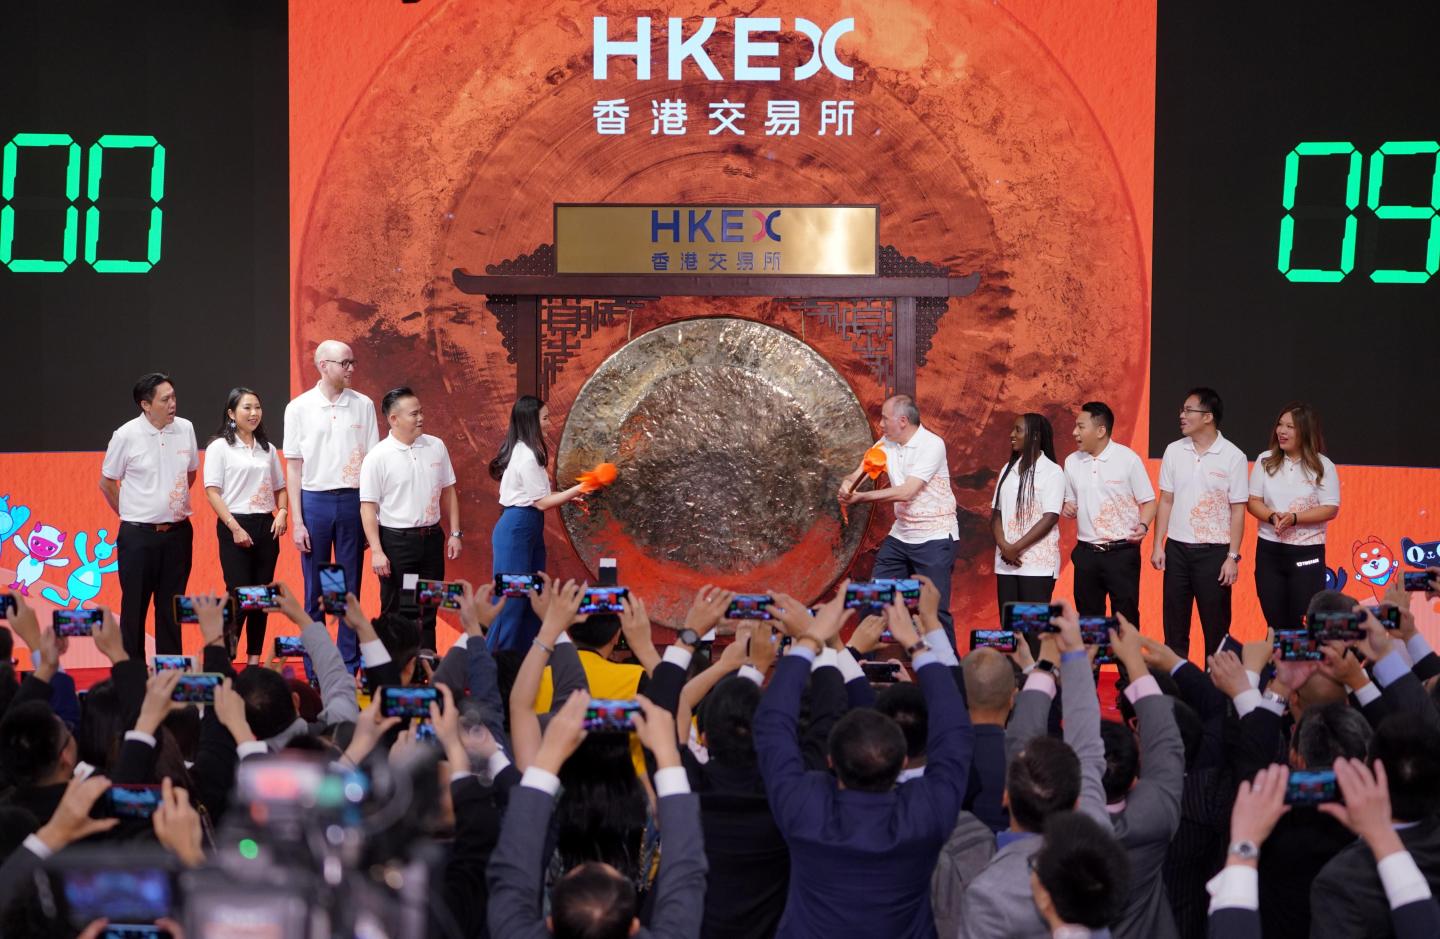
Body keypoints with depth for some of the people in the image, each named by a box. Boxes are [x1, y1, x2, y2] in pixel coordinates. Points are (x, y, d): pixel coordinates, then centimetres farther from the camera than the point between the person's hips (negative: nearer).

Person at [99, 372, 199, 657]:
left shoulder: (185, 429, 2)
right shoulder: (126, 435, -9)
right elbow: (107, 482, 2)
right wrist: (129, 514, 6)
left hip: (178, 531, 4)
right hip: (138, 535, -4)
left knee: (171, 607, 10)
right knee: (134, 606, 3)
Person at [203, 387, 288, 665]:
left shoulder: (267, 449, 14)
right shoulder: (219, 447, -2)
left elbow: (280, 488, 19)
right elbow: (212, 492, -7)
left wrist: (282, 513, -1)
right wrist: (235, 527, -15)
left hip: (266, 527, 5)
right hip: (235, 527, -5)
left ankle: (254, 660, 13)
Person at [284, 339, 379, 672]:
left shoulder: (363, 405, 4)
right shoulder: (299, 408, 1)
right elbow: (294, 468, 3)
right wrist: (296, 521, -3)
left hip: (353, 500, 1)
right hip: (315, 501, -1)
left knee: (351, 591, 4)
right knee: (315, 593, 4)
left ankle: (349, 670, 10)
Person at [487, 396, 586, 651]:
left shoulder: (522, 450, 12)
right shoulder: (527, 456, -17)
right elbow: (541, 503, -15)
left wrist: (568, 497, 13)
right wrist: (577, 490, -10)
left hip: (527, 528, 10)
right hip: (517, 529, -10)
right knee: (512, 598, -6)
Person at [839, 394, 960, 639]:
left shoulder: (931, 444, -17)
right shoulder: (886, 444, 5)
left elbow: (906, 492, -24)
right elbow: (858, 474, 6)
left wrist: (860, 497, -21)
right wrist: (847, 484, -19)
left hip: (935, 537, -7)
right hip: (900, 535, 7)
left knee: (935, 609, -8)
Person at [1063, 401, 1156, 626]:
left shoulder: (1128, 459, -6)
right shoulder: (1072, 462, 7)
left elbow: (1148, 501, -2)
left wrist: (1143, 525, -21)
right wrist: (1068, 509, -5)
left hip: (1122, 551, -4)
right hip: (1086, 553, 4)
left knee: (1125, 619, -1)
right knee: (1087, 618, 9)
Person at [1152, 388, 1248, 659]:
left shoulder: (1233, 457, -6)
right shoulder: (1174, 451, 4)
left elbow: (1238, 510, -4)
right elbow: (1166, 501, 9)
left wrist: (1232, 556, -8)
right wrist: (1158, 545, 4)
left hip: (1214, 551, -3)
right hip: (1177, 548, 3)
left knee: (1216, 627, 2)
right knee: (1174, 626, 7)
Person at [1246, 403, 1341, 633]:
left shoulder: (1322, 466, -3)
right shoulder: (1265, 461, 4)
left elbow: (1331, 509, -7)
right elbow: (1254, 501, 4)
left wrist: (1294, 518, -19)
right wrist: (1273, 516, -17)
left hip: (1307, 553, -3)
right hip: (1269, 551, 3)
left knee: (1305, 623, -5)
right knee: (1275, 624, 7)